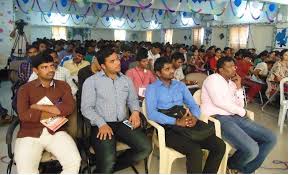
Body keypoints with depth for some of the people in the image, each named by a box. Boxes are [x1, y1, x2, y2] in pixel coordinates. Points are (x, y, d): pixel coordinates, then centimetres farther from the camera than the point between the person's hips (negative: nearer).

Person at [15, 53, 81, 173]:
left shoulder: (63, 86, 10)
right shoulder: (25, 89, 6)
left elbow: (69, 108, -7)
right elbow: (23, 115, -10)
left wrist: (39, 107, -7)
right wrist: (54, 113, -7)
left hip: (56, 132, 1)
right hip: (29, 135, 0)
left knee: (74, 161, -21)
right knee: (25, 170, -24)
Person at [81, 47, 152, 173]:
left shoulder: (126, 80, 15)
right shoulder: (91, 81, 0)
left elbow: (133, 100, 21)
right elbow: (86, 108, -5)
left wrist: (135, 112, -2)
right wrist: (102, 124, -20)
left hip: (123, 123, 5)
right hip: (101, 125, -4)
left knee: (145, 148, -16)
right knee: (108, 160, -29)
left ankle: (111, 167, 2)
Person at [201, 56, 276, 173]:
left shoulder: (232, 83, 21)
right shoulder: (213, 79, -3)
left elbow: (240, 105, 17)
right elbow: (218, 102, -17)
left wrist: (238, 87, 5)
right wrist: (241, 112, -5)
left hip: (235, 117, 9)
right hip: (218, 118, -9)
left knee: (271, 138, 1)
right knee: (252, 149, -26)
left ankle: (246, 169, 11)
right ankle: (233, 165, 8)